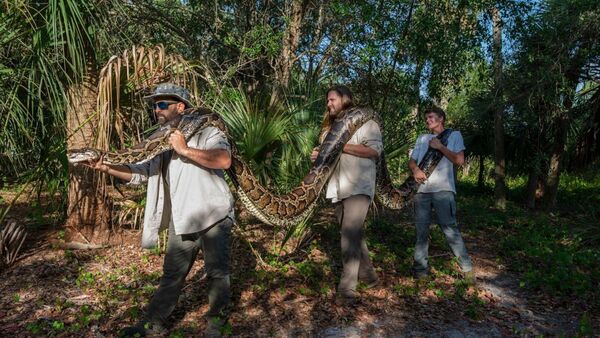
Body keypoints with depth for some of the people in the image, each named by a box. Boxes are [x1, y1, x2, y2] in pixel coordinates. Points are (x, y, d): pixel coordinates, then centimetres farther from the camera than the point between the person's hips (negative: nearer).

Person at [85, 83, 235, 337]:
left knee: (217, 272, 7)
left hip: (213, 218, -5)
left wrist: (184, 150, -23)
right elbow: (138, 173, 12)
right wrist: (106, 167, -2)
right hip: (181, 222, 6)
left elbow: (224, 159, -26)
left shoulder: (206, 132, -7)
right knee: (171, 275, 15)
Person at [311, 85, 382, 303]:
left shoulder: (363, 120, -2)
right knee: (352, 235, 13)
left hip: (358, 188, -8)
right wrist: (318, 156, 7)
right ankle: (368, 275, 28)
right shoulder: (330, 127, 22)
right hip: (337, 190, 8)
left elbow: (375, 149, -14)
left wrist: (342, 146, -17)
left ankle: (347, 288, -13)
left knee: (350, 235, -16)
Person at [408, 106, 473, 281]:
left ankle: (467, 267, 2)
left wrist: (440, 146, -5)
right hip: (421, 190, 4)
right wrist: (415, 170, -7)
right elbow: (411, 160, 14)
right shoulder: (422, 138, 22)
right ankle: (420, 267, 10)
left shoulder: (454, 135, 10)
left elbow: (459, 160, -1)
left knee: (450, 228, -7)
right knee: (421, 230, 4)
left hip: (443, 189, -4)